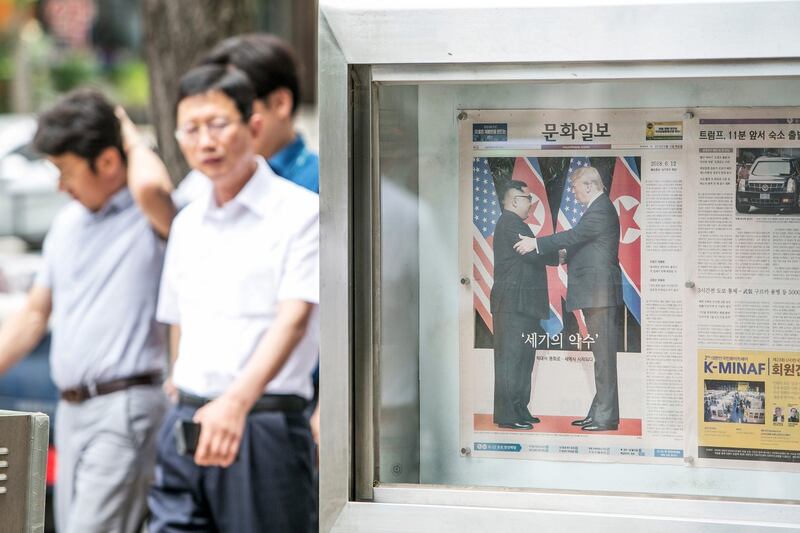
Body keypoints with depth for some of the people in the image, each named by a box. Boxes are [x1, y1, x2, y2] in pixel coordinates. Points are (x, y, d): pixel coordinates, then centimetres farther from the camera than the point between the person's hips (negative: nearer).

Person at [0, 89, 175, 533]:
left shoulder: (152, 215, -8)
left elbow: (150, 187, -34)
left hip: (124, 411, -8)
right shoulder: (67, 224, 16)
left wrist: (135, 143, -12)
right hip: (72, 412, 8)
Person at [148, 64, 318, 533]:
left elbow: (293, 318, -18)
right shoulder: (187, 223, 17)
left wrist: (238, 400, -32)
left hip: (263, 428, -6)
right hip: (187, 426, 6)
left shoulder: (301, 212, -6)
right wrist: (183, 410, 14)